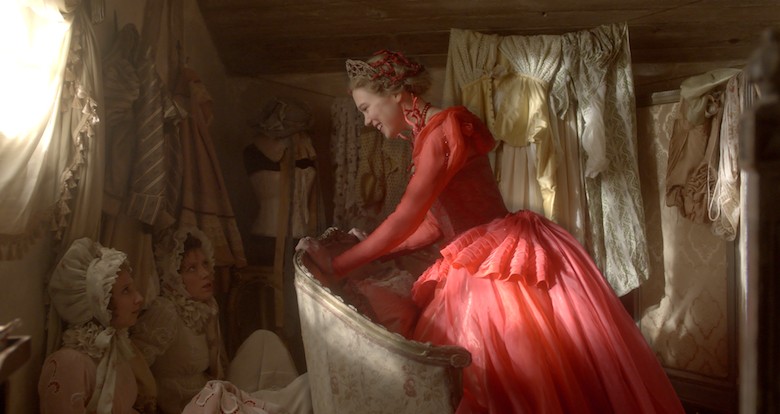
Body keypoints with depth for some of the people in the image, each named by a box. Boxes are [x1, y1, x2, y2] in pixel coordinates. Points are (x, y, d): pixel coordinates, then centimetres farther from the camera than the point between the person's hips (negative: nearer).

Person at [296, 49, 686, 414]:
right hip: (479, 272, 9)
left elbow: (407, 218, -20)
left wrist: (339, 266, -14)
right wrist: (368, 251, 17)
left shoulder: (444, 126, -14)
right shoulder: (425, 140, 14)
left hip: (509, 261, -9)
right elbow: (434, 226, 16)